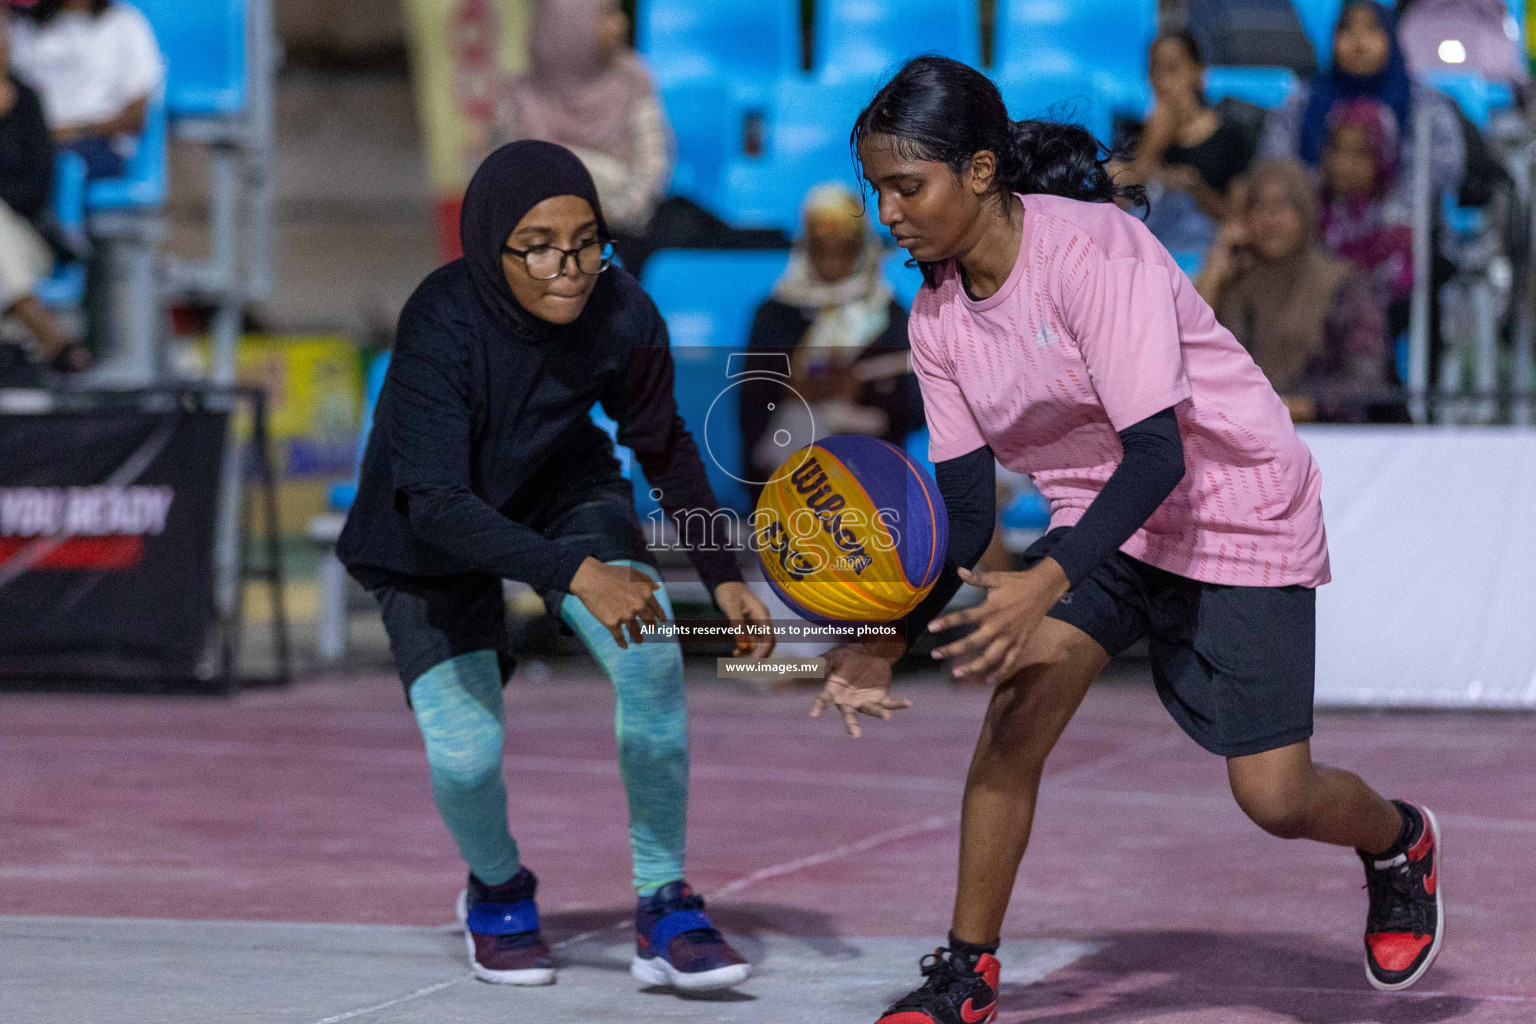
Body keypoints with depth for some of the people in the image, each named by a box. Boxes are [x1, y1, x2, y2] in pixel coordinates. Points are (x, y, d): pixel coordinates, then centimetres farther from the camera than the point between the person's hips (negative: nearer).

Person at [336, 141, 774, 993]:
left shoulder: (620, 316, -24)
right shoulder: (441, 327, -36)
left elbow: (664, 447, -3)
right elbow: (435, 504, -42)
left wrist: (721, 574, -7)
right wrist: (575, 574, -53)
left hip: (565, 492, 3)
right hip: (433, 539, -3)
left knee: (652, 658, -23)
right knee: (466, 755, -14)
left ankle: (664, 907, -9)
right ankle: (498, 890, 22)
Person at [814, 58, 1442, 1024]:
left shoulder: (1094, 251, -28)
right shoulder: (937, 317, -5)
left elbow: (1155, 454, -32)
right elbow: (964, 510, 0)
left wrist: (1045, 584, -43)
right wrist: (891, 641, -13)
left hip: (1237, 518, -6)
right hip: (1105, 520, 6)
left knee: (1275, 798, -5)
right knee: (1015, 712, -16)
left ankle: (1401, 842, 29)